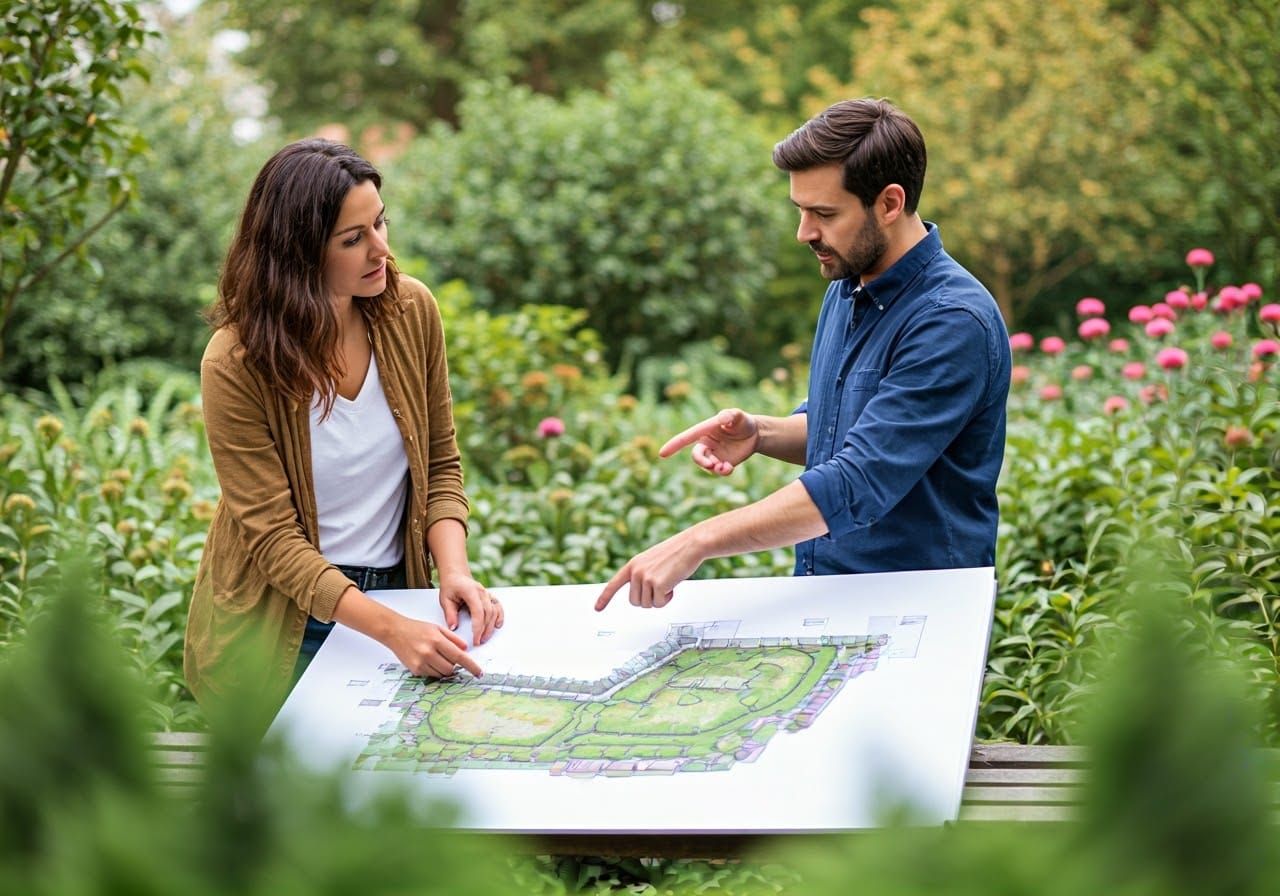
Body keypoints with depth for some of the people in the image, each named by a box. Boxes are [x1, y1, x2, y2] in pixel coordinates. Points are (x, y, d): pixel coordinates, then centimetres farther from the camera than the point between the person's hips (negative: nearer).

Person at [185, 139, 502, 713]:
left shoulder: (410, 310, -7)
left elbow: (440, 462, 4)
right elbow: (274, 538, -21)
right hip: (279, 628, -4)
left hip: (397, 594, 4)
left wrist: (453, 569, -15)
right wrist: (391, 629, -33)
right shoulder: (237, 364, -19)